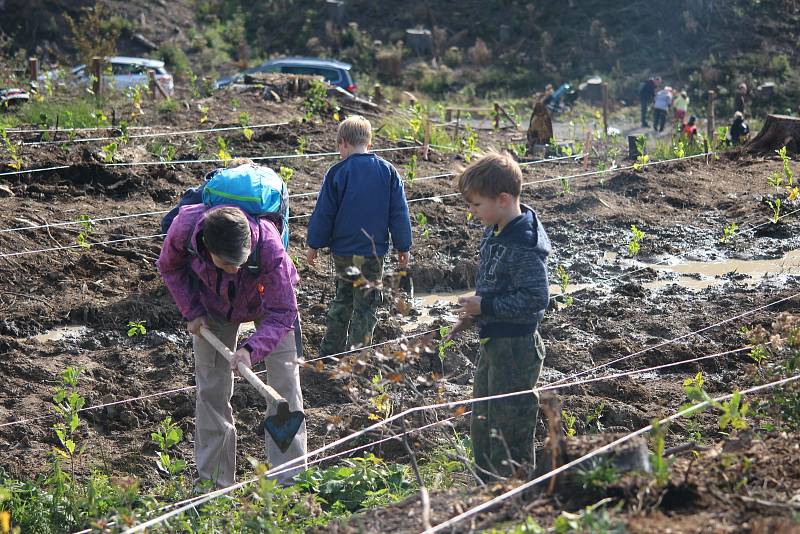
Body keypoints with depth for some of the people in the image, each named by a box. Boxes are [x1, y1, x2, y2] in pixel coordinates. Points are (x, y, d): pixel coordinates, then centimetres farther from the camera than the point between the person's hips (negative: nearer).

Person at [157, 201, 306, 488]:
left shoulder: (269, 246, -43)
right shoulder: (185, 227, -36)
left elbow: (282, 313, -35)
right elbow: (170, 267, -10)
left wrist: (251, 349, -48)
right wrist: (192, 312, -15)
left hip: (267, 300, -2)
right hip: (213, 306, 2)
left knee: (285, 386, -9)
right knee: (211, 391, 3)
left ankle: (291, 480, -3)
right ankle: (213, 484, 14)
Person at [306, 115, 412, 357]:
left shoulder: (337, 173, -7)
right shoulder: (388, 171, -2)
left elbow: (324, 213, -4)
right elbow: (399, 213, 0)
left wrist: (314, 245, 6)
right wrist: (403, 247, 8)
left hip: (342, 251, 1)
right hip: (373, 251, -1)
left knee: (343, 300, 19)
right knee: (366, 306, 6)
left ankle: (329, 352, 26)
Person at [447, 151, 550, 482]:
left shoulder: (524, 245, -24)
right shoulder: (494, 232, 6)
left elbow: (536, 299, -27)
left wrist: (485, 306, -23)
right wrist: (473, 316, 8)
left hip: (515, 347, -10)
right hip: (492, 343, 10)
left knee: (509, 430, 1)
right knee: (481, 427, 20)